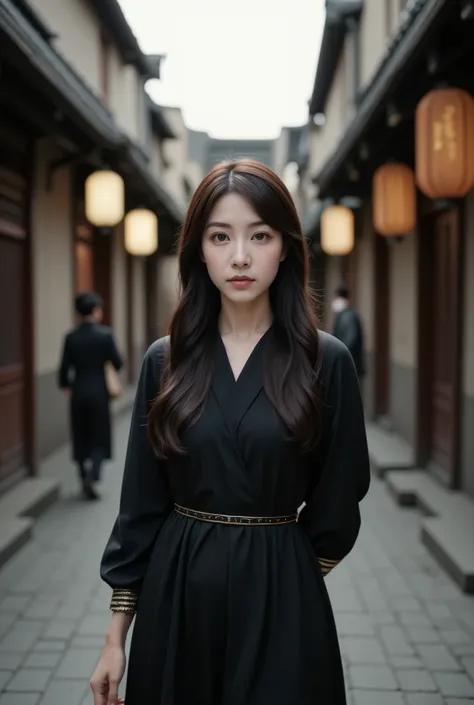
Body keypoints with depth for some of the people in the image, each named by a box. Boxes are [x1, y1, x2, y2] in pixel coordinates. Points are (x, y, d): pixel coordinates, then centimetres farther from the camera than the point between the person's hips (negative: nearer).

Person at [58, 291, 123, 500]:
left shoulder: (71, 337, -3)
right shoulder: (105, 335, -10)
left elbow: (65, 367, -1)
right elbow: (118, 363, -8)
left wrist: (65, 385, 18)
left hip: (78, 393, 3)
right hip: (99, 392, -2)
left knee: (81, 436, 13)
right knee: (100, 437, 6)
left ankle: (84, 477, 20)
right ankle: (92, 475, -12)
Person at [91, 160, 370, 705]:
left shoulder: (326, 362, -7)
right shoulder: (165, 360, -1)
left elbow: (336, 502, 1)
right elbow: (140, 503, 1)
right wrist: (117, 633, 0)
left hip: (282, 598, -2)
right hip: (174, 592, 2)